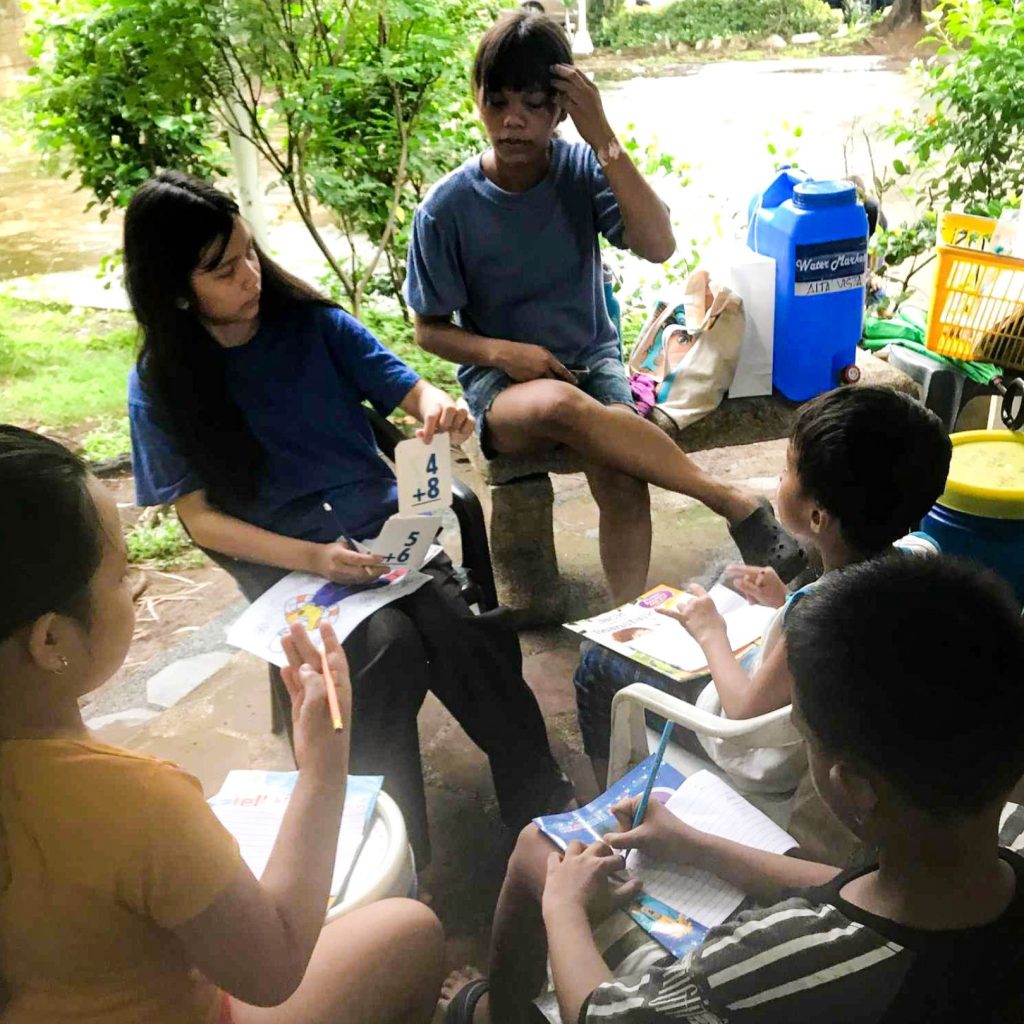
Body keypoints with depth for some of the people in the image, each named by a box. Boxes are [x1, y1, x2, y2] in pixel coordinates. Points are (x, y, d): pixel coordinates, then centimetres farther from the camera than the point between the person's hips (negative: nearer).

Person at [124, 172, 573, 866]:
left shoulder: (312, 323, 3)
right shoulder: (161, 385, -1)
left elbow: (407, 388, 4)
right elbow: (201, 518, -3)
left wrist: (438, 407, -23)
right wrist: (314, 557, -20)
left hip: (383, 529, 2)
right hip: (282, 563, -2)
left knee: (464, 633, -26)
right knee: (389, 646, -31)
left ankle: (547, 811, -13)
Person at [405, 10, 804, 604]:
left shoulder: (583, 170, -6)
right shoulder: (446, 210, -9)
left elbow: (658, 246, -20)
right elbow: (430, 330, 0)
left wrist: (604, 138, -23)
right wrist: (501, 351, -18)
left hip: (595, 360, 1)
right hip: (501, 382, -1)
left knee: (621, 476, -32)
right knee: (560, 404, -38)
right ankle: (737, 503, -27)